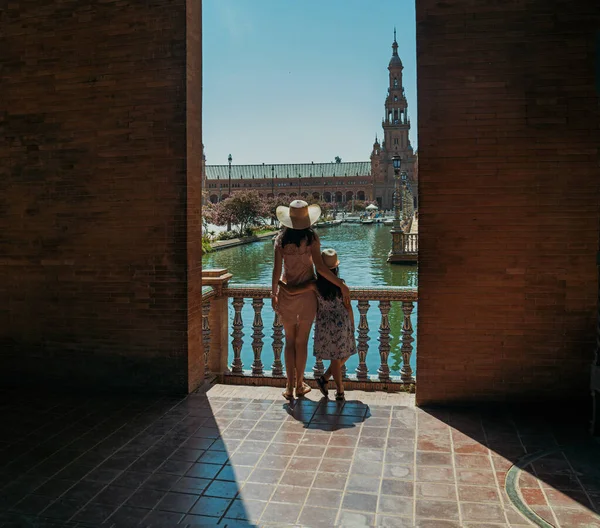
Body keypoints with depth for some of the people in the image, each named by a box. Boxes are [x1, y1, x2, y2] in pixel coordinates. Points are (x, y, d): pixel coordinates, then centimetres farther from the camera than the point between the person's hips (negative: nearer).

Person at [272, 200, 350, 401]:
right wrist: (341, 285, -11)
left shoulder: (281, 239, -6)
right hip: (307, 293, -1)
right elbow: (320, 267, -17)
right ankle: (299, 385, 22)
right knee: (302, 341, 12)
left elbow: (277, 270, -7)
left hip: (287, 294, 1)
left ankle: (289, 387, 12)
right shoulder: (312, 238, -10)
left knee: (289, 341, 14)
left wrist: (273, 293, 5)